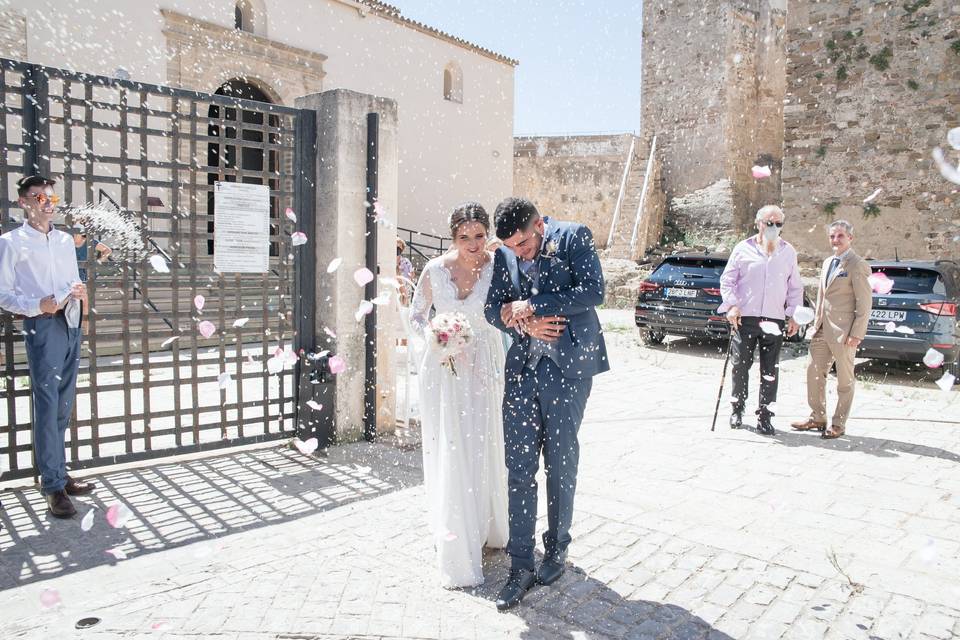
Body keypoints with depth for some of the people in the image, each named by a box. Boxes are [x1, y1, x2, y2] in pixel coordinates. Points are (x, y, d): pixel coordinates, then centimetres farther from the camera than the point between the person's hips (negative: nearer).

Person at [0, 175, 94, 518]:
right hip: (42, 327, -6)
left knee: (63, 406, 10)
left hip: (71, 326, 6)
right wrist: (37, 306, -21)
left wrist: (78, 290, 1)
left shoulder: (66, 240, 17)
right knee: (47, 406, -8)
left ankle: (58, 475, 20)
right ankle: (53, 485, -3)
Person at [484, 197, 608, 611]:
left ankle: (556, 550, 28)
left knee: (560, 464, 8)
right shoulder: (504, 255, 8)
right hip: (523, 367, 4)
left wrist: (531, 307, -15)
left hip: (568, 364, -3)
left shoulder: (574, 237, -4)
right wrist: (525, 326, -12)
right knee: (519, 467, 1)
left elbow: (593, 291, -16)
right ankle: (521, 566, 10)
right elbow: (494, 310, 9)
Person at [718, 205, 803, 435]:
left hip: (774, 320, 2)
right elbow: (727, 280, 5)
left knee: (770, 371, 1)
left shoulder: (788, 252, 12)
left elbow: (795, 287, 15)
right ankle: (737, 409, 20)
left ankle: (764, 415, 10)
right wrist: (731, 305, -8)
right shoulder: (743, 249, 4)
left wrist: (793, 315, 6)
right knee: (740, 366, 3)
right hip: (745, 317, -1)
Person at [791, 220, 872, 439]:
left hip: (843, 331, -8)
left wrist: (856, 334, -15)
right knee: (814, 372, 11)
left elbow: (865, 303, -12)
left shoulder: (857, 265, -9)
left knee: (845, 379, 5)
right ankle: (817, 417, 24)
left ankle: (839, 424, 15)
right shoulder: (828, 262, 15)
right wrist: (816, 323, 14)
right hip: (823, 329, 8)